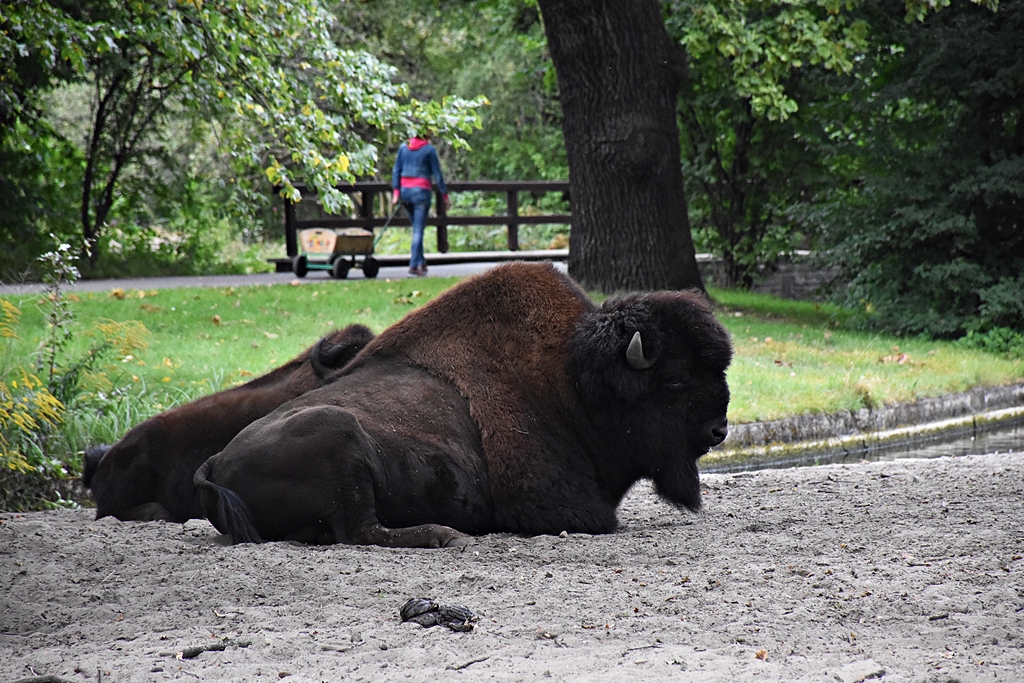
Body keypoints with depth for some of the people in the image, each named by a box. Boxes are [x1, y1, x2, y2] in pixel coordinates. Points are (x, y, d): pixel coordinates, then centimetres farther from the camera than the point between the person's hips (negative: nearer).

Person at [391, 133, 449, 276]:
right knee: (418, 230, -5)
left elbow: (396, 170, 5)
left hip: (405, 190, 5)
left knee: (417, 228, 18)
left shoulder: (403, 147, 9)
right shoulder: (429, 149, -3)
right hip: (421, 191, -5)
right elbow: (437, 173, -3)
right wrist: (444, 194, 2)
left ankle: (421, 262, 15)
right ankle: (414, 264, -13)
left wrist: (396, 191, 3)